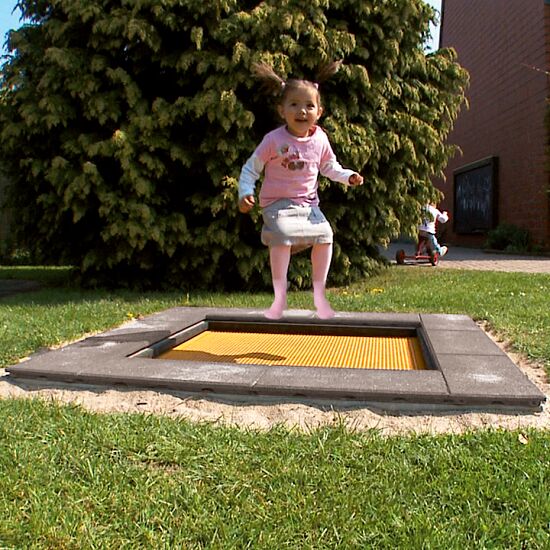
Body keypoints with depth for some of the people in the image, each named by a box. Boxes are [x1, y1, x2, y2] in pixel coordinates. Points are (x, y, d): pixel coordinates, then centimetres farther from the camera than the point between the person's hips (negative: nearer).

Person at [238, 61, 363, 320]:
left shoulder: (320, 139, 2)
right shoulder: (273, 140, -11)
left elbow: (329, 166, 17)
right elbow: (251, 168, -5)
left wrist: (348, 176, 0)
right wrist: (245, 192, -19)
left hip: (308, 203, 4)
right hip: (277, 203, -4)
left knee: (325, 235, -15)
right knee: (282, 236, -29)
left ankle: (319, 294, 3)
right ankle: (279, 297, -16)